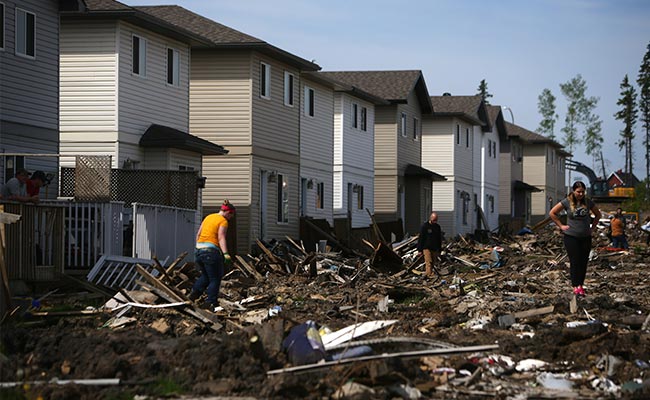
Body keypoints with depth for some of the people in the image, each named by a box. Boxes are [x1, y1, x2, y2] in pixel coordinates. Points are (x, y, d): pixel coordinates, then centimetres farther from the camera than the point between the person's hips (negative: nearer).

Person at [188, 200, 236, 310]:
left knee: (206, 275, 24)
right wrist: (226, 254, -26)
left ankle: (195, 291, 7)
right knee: (215, 279, 3)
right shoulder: (223, 221, -5)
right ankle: (211, 303, 0)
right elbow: (221, 238, -17)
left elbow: (198, 234, 20)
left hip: (198, 250, 7)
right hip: (211, 251, -7)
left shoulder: (208, 217, 17)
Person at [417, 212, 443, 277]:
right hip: (427, 248, -5)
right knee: (429, 263, -16)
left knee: (433, 264, 6)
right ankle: (429, 275, -25)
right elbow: (420, 238, -5)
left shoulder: (437, 227, 11)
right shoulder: (425, 226, -5)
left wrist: (439, 250, 17)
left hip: (435, 249, 5)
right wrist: (419, 250, -8)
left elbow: (439, 239, 19)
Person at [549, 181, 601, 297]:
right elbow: (552, 213, 0)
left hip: (585, 237, 3)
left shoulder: (588, 202, 2)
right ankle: (576, 286, 1)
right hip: (571, 237, -3)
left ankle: (580, 285, 13)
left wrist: (593, 227, 8)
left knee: (583, 262, 4)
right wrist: (561, 226, -3)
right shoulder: (567, 202, -5)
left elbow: (598, 214, 18)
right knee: (575, 262, -4)